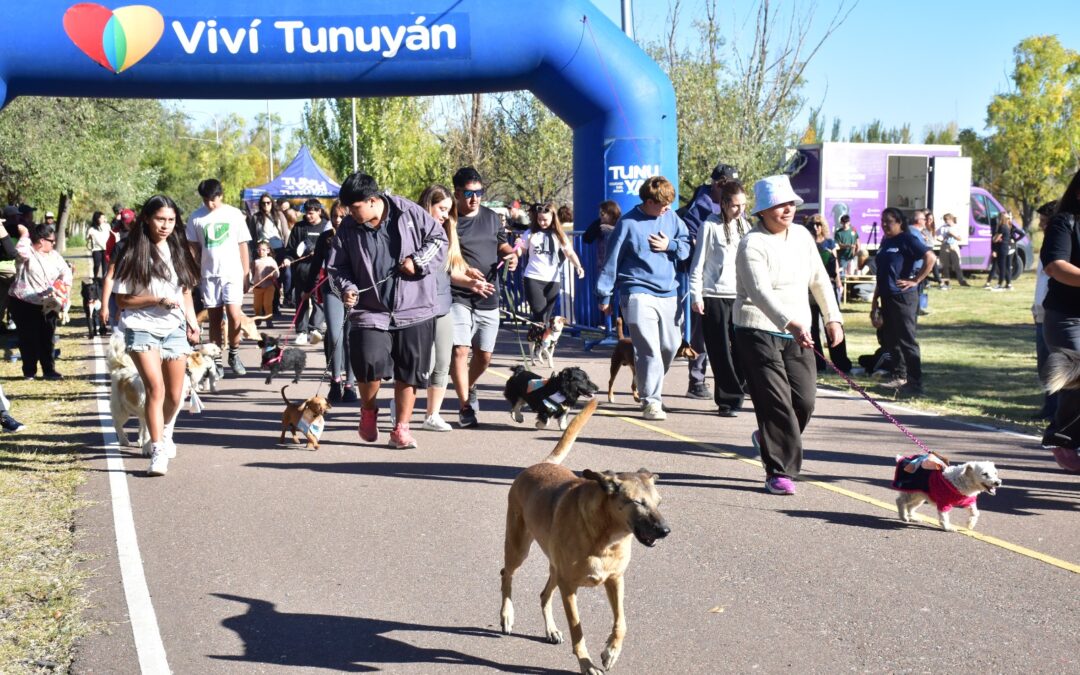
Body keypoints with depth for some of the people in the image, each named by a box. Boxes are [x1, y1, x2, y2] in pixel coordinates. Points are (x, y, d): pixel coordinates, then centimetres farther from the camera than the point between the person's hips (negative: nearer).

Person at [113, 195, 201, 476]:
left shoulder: (178, 251, 9)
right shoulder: (135, 254, -6)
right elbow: (121, 299, -7)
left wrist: (192, 323, 9)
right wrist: (157, 300, -16)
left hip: (175, 329, 5)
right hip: (142, 329, -5)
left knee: (174, 395, 10)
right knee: (155, 388, -19)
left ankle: (164, 432, 39)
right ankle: (158, 451, -16)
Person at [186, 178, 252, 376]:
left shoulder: (234, 214, 1)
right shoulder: (196, 217, 3)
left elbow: (243, 245, 4)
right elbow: (193, 247, 7)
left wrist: (246, 274, 2)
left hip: (232, 273, -1)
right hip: (209, 274, 1)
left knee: (234, 315, -13)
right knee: (214, 318, 6)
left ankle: (234, 354, 8)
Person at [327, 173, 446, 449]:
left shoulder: (409, 213, -6)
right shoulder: (348, 229, 0)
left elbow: (438, 238, 3)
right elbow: (336, 266, 8)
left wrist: (418, 262, -11)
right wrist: (347, 288, -12)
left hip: (414, 309, 0)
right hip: (370, 311, 0)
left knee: (408, 372, 5)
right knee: (369, 362, -19)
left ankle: (401, 428, 20)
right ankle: (368, 410, 11)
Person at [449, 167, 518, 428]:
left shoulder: (491, 217, 9)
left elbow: (504, 245, 23)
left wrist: (512, 256, 0)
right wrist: (470, 283, -21)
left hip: (489, 299, 5)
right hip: (458, 297, -5)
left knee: (484, 355, 11)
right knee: (460, 350, -15)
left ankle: (469, 388, 40)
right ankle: (465, 407, -6)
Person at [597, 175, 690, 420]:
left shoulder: (671, 217, 8)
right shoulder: (628, 223, -5)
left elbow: (687, 245, 16)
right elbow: (612, 260, -1)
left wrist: (671, 245, -6)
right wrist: (604, 296, 0)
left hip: (668, 293, 5)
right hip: (638, 294, -5)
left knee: (671, 346, 8)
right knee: (649, 349, -11)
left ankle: (651, 388, 30)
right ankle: (651, 401, -5)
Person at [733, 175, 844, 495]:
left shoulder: (802, 236, 9)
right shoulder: (752, 244, -13)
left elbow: (819, 280, 19)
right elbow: (760, 292, -27)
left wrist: (833, 318, 13)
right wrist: (790, 323, -39)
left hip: (797, 333, 6)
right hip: (759, 333, -6)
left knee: (805, 401, 2)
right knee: (776, 403, -9)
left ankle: (767, 438, 31)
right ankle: (779, 472, 2)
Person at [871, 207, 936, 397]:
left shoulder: (908, 239, -8)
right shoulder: (885, 242, 16)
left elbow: (930, 258, -18)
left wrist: (916, 280, -16)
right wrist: (875, 299, 20)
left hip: (903, 297, -9)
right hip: (887, 297, 9)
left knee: (907, 340, -8)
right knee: (891, 340, 13)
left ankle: (915, 384, -7)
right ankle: (899, 377, 24)